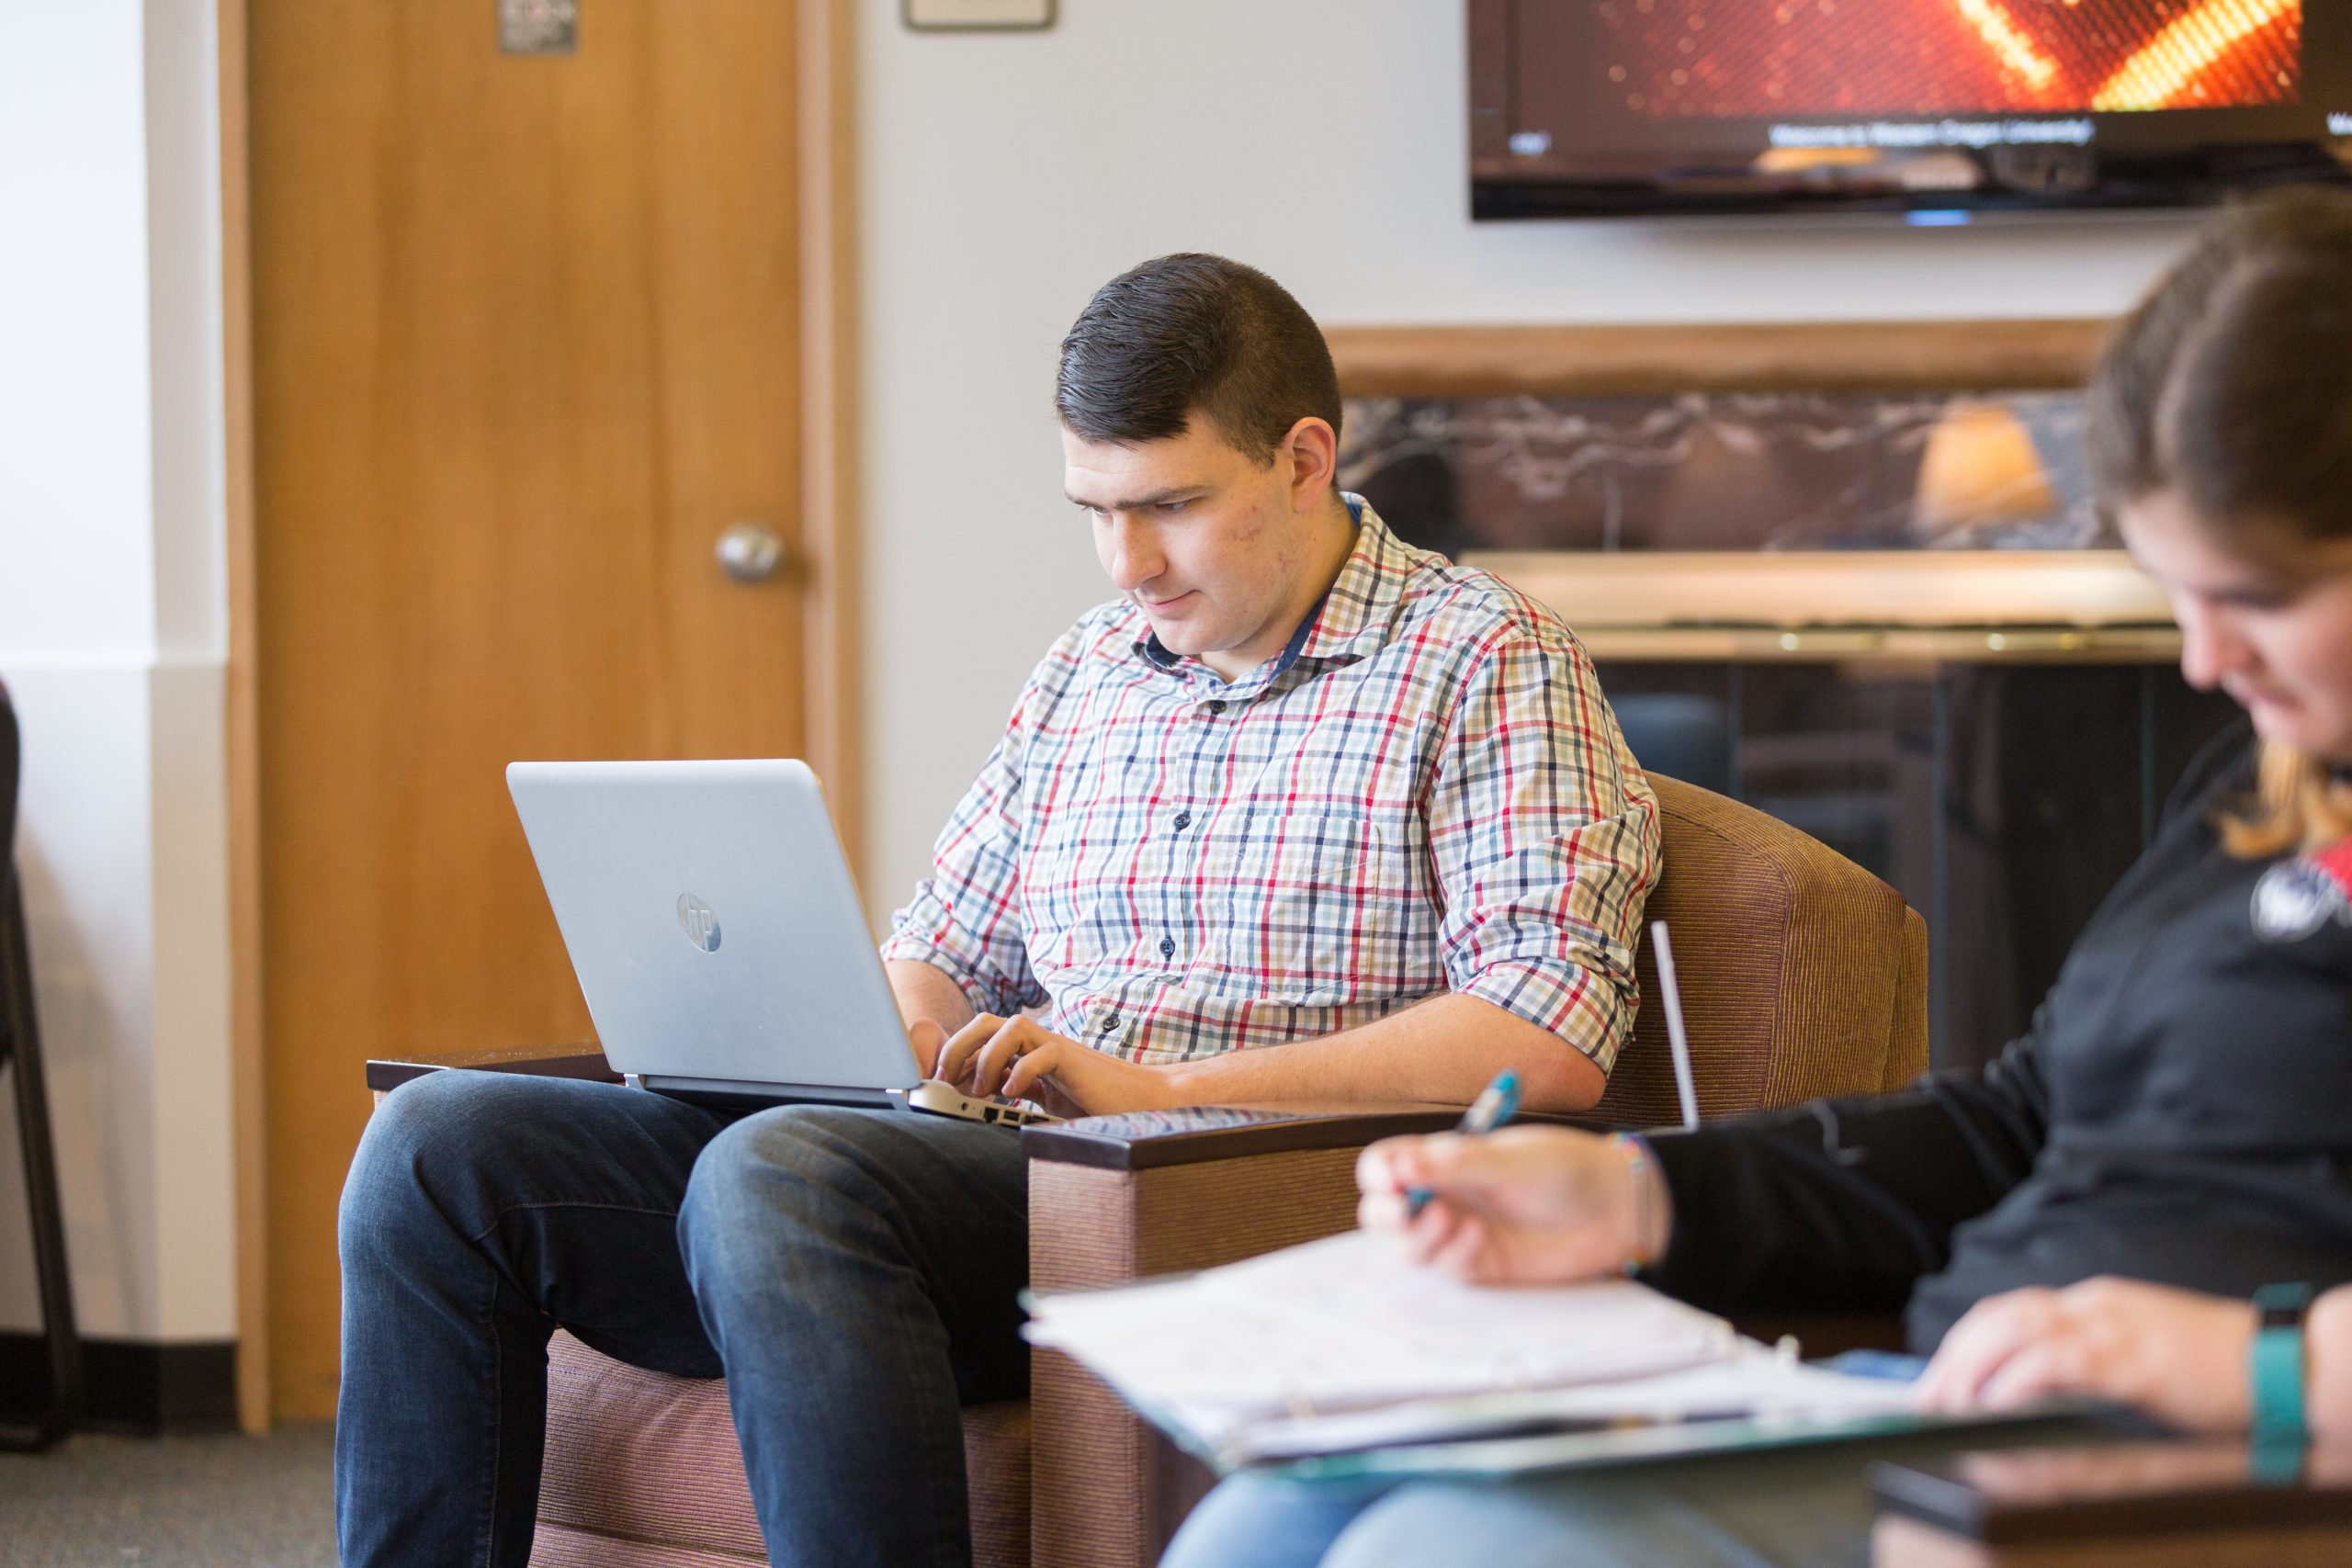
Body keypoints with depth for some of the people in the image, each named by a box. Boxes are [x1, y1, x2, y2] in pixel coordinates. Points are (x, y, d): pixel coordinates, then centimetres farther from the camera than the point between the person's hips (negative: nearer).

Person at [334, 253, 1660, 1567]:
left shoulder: (1488, 666, 0)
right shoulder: (1082, 678, 21)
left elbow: (1553, 1045, -13)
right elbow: (941, 957, 29)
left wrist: (1158, 1089, -18)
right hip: (1003, 1177, 7)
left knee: (780, 1173, -35)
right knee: (444, 1143, -8)